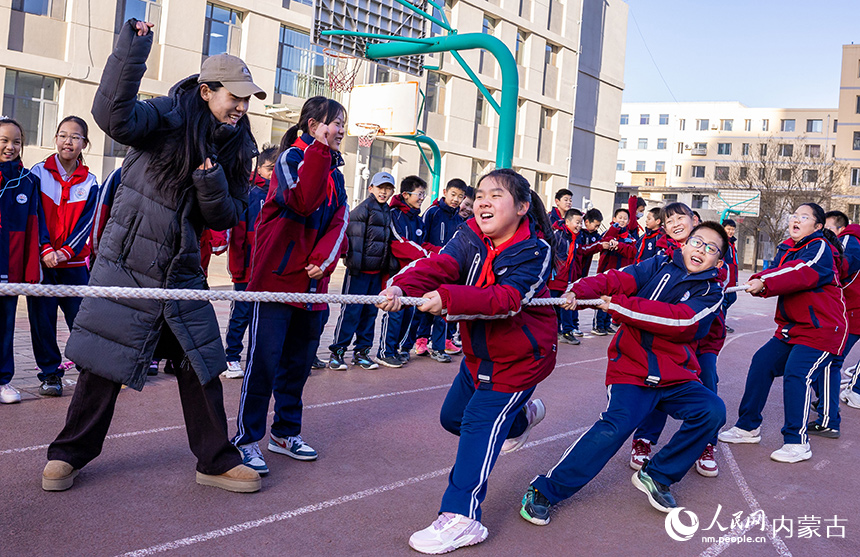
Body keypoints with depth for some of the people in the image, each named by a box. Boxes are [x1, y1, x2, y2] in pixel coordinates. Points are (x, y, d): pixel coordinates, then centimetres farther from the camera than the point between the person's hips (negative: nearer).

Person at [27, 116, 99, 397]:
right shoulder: (39, 173, 3)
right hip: (42, 259, 0)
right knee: (42, 318, 1)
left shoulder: (89, 182, 6)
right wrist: (46, 249, -13)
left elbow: (87, 221, 0)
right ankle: (50, 374, 13)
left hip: (74, 262, 0)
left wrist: (67, 251, -13)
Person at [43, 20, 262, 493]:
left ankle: (216, 461, 19)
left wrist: (212, 184, -14)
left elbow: (226, 218, 6)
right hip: (126, 264, -5)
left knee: (202, 363, 6)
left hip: (181, 273, 5)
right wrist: (132, 47, -35)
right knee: (103, 364, 4)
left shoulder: (236, 148, 5)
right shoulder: (168, 117, -12)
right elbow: (114, 116, -33)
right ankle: (69, 454, 26)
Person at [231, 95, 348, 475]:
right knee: (265, 359, -6)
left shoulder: (334, 172, 17)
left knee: (299, 361, 14)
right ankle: (246, 439, 6)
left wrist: (324, 258, -11)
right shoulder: (291, 157, -6)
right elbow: (302, 201, -26)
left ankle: (286, 433, 28)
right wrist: (320, 148, -25)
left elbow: (339, 221, 6)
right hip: (277, 277, -7)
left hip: (313, 283, 8)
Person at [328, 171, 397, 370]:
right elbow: (355, 238, -14)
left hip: (377, 271, 7)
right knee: (351, 310, -6)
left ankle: (361, 351, 18)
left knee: (370, 311, 10)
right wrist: (353, 263, -20)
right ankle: (337, 351, 1)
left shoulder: (388, 212, 16)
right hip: (360, 270, -7)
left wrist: (390, 266, 17)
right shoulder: (363, 209, -6)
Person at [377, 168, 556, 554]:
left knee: (478, 426, -12)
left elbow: (507, 300, -36)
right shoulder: (470, 237, -6)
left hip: (518, 357, -7)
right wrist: (403, 288, -45)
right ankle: (521, 416, 47)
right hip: (479, 352, 7)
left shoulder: (533, 252, -21)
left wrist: (448, 298, -49)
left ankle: (461, 519, -2)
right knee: (453, 416, 20)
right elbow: (438, 266, -23)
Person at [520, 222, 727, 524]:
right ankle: (544, 490, -13)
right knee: (616, 426, -24)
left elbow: (680, 320, -15)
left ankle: (657, 476, 2)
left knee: (712, 410, -20)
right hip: (632, 367, -3)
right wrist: (579, 291, -28)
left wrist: (619, 305, -20)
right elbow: (616, 279, -6)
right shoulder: (659, 266, 6)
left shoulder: (711, 292, 3)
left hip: (677, 376, 3)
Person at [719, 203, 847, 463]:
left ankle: (797, 443, -8)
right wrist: (758, 280, -26)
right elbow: (778, 272, -1)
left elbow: (804, 272, -30)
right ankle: (748, 427, 15)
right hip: (791, 326, 8)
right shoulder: (786, 249, 12)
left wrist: (765, 283, -40)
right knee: (762, 363, 3)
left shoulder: (820, 247, -11)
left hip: (822, 329, -8)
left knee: (796, 374, -18)